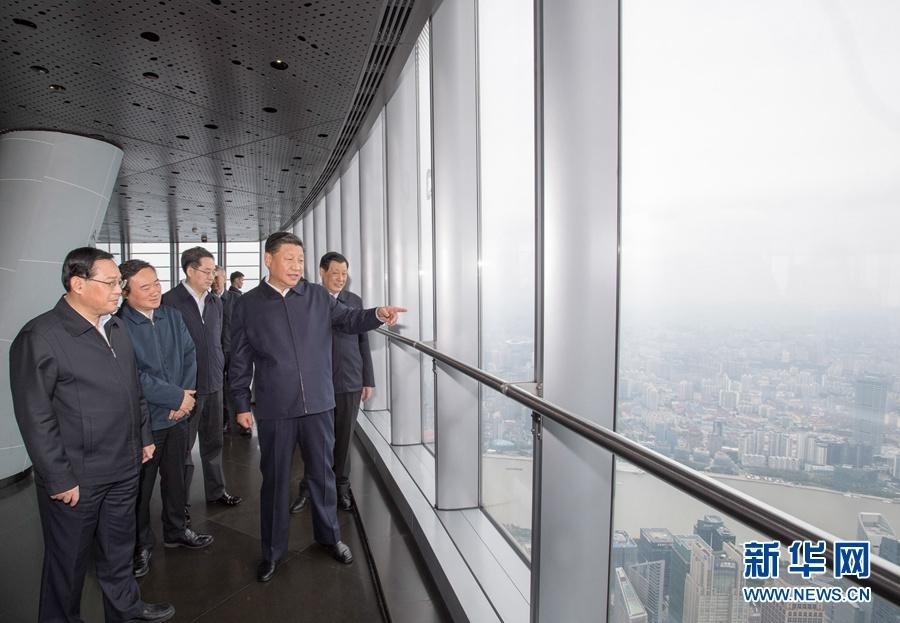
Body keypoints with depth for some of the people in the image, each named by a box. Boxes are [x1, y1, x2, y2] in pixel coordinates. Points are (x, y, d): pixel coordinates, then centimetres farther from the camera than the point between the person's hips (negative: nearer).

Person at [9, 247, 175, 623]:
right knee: (69, 559, 15)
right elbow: (35, 418, -16)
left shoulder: (115, 328, 6)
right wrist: (59, 479, -15)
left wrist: (144, 436, 15)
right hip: (76, 478, -6)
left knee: (119, 549, 22)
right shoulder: (40, 337, -16)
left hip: (124, 468, 6)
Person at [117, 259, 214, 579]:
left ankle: (176, 530, 39)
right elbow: (133, 376, -21)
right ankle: (141, 544, 31)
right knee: (141, 485, 11)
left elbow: (190, 355, 3)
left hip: (179, 415, 5)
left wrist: (185, 396, -10)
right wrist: (177, 397, -16)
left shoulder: (173, 316, 3)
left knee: (175, 476, 20)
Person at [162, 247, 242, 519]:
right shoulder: (170, 301, -10)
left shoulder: (215, 302, 9)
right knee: (183, 445, 7)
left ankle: (216, 490, 31)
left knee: (213, 441, 16)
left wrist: (223, 370, 9)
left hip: (214, 383, 6)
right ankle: (180, 502, 22)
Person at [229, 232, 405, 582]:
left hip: (318, 404, 2)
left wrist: (377, 314, -16)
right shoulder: (248, 305, -1)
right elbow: (240, 360, 3)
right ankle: (273, 550, 32)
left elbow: (348, 320, 5)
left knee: (322, 473, 16)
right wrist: (241, 404, 3)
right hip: (274, 410, -1)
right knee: (275, 479, 13)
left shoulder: (318, 296, 1)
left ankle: (329, 535, 37)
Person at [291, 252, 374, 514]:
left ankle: (341, 487, 28)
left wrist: (368, 380, 6)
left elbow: (363, 342, 7)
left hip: (350, 382, 2)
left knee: (344, 438, 11)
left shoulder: (355, 301, 5)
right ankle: (308, 489, 26)